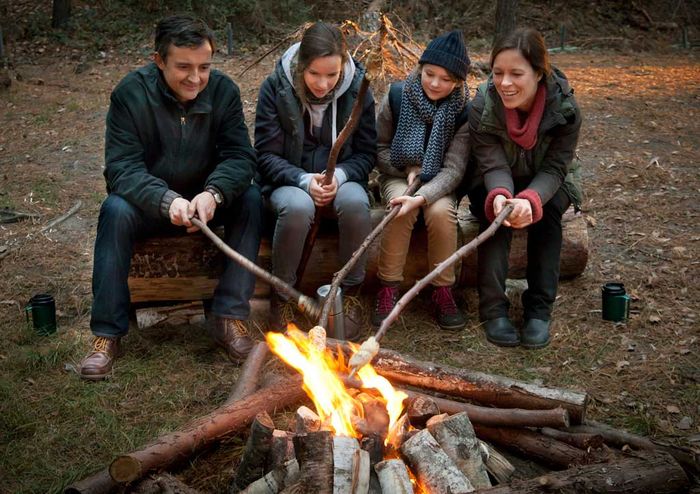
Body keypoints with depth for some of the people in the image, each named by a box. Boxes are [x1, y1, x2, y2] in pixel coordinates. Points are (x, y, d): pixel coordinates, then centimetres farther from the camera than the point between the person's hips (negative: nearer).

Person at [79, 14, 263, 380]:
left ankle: (229, 317, -21)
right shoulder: (130, 93, -16)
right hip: (149, 203, -1)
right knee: (116, 210, -32)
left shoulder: (223, 91, -10)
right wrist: (168, 200, -42)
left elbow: (240, 155, -16)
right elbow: (121, 167, -23)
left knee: (250, 198, -25)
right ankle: (107, 332, -24)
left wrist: (213, 193, -38)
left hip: (206, 199, 2)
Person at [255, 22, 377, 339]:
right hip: (290, 182, -1)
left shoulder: (358, 90, -4)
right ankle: (281, 296, -15)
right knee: (298, 206, -37)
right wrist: (304, 180, -24)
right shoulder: (275, 88, -9)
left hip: (340, 180, 2)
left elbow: (366, 153, 2)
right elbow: (266, 155, -7)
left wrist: (340, 176, -19)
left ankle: (350, 294, -14)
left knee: (355, 202, -34)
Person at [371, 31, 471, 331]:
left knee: (441, 210, -32)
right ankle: (388, 288, -19)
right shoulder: (397, 96, -11)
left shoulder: (464, 111, -14)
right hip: (398, 176, 0)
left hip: (438, 183, 0)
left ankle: (443, 291, -15)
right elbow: (379, 148, 0)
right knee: (402, 210, -33)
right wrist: (408, 170, -16)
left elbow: (453, 168, -19)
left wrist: (422, 196, -36)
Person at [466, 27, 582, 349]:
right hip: (496, 188, 0)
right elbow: (494, 165, -27)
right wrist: (500, 197, -51)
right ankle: (493, 308, -26)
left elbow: (554, 169, -24)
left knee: (547, 208, -31)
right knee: (497, 210, -31)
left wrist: (530, 199, -47)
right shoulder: (483, 106, -24)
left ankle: (539, 309, -22)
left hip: (546, 187, 0)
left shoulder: (565, 108, -24)